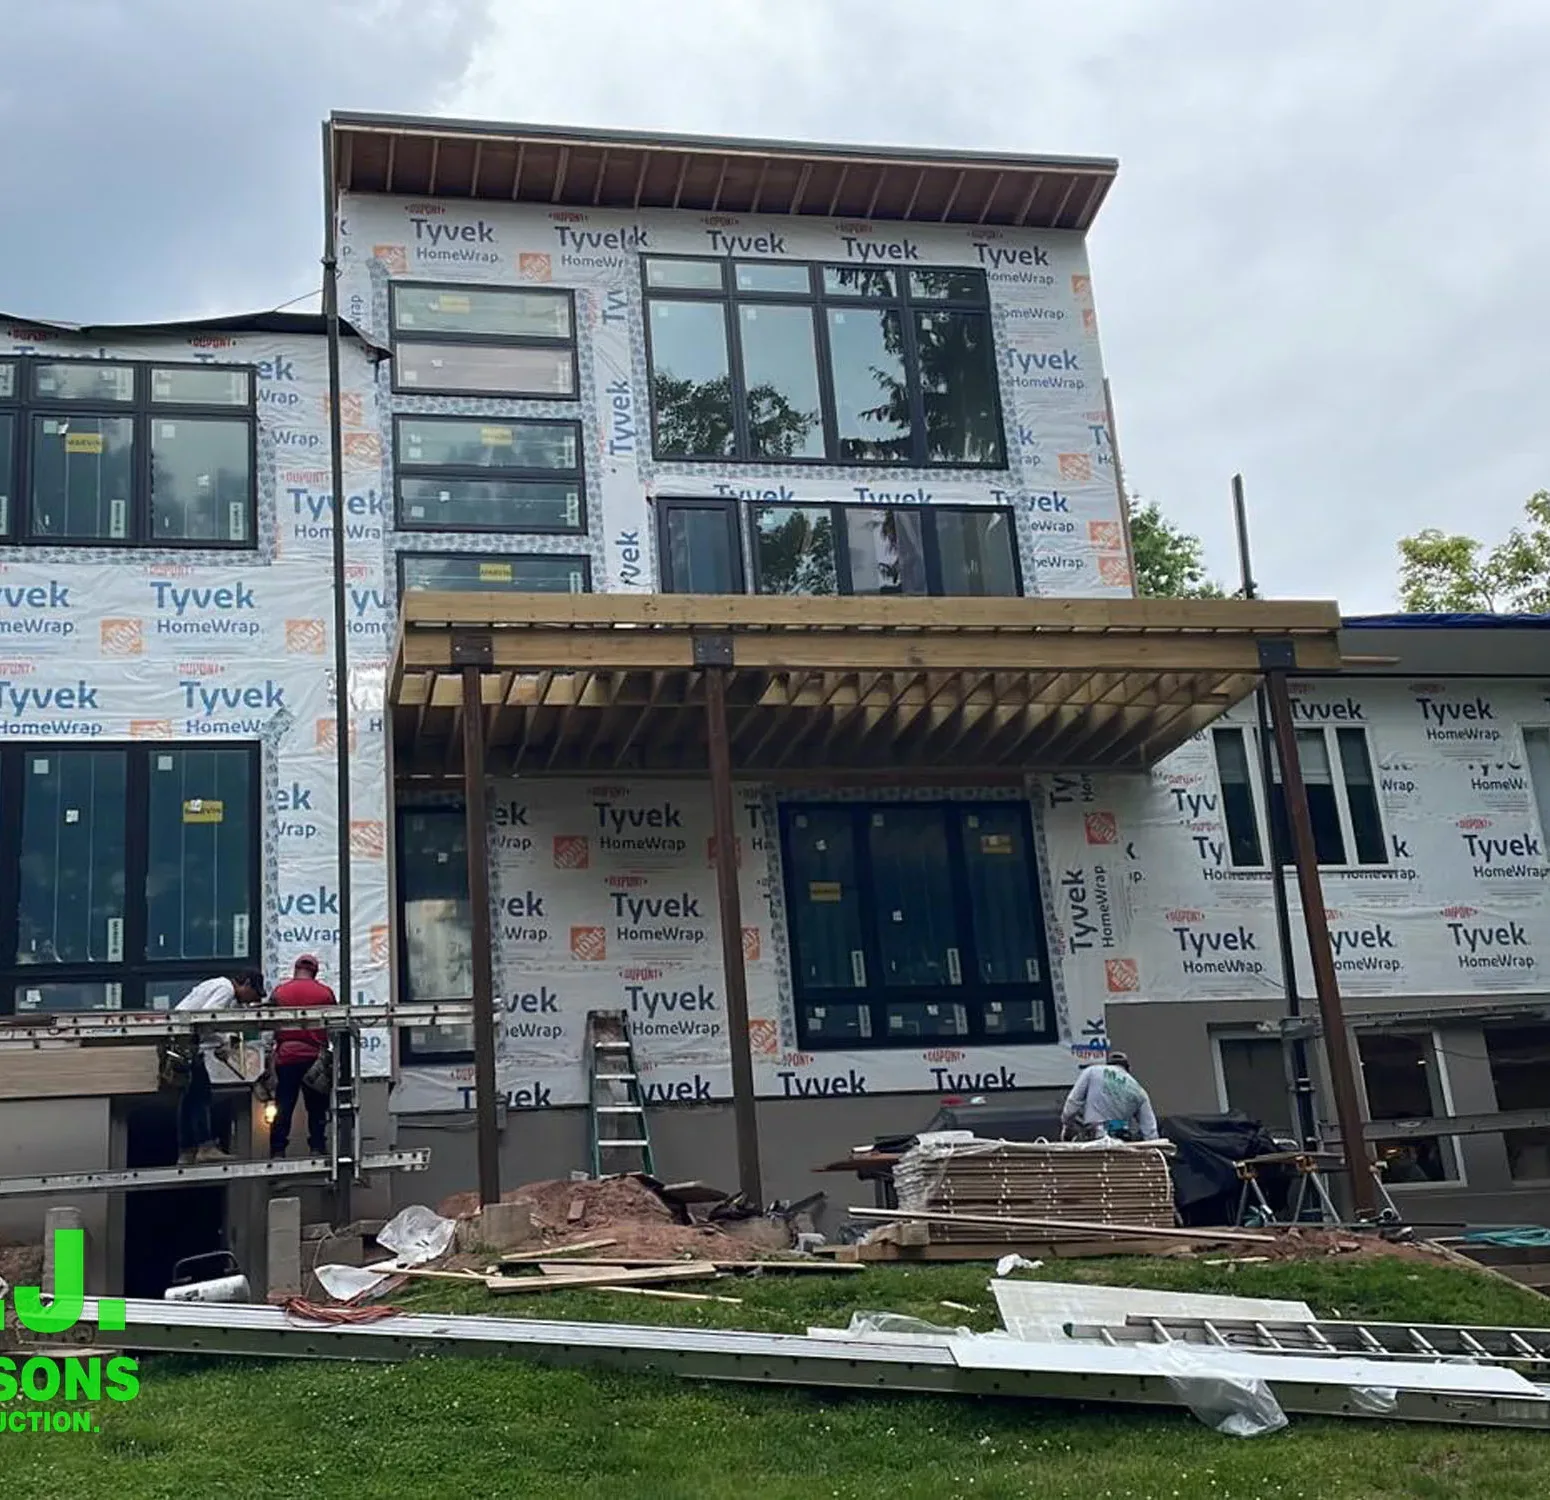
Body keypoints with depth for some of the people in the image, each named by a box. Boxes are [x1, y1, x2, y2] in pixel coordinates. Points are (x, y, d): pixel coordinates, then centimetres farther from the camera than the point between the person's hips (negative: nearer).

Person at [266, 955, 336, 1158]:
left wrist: (269, 1060, 10)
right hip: (315, 1056, -1)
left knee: (283, 1107, 5)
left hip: (285, 1056, 1)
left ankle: (277, 1150, 3)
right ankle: (317, 1147, 3)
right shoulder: (325, 992, 2)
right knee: (316, 1108, 6)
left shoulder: (279, 991, 4)